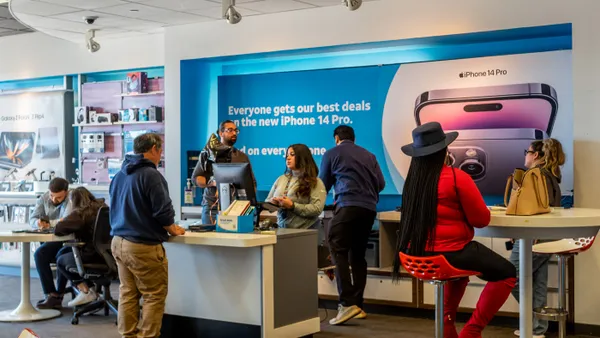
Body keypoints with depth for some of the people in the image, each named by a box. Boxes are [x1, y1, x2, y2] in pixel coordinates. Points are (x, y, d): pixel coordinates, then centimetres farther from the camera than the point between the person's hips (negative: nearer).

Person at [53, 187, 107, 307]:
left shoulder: (79, 213, -13)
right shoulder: (102, 207, 8)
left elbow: (58, 229, -15)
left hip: (92, 256, -7)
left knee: (61, 261, 20)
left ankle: (85, 291, 14)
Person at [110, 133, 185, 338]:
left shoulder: (119, 175, 11)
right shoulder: (150, 174, -15)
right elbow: (162, 211, -16)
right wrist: (172, 229, 1)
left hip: (119, 241, 8)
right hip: (142, 246, -8)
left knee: (127, 293, 13)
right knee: (154, 296, 2)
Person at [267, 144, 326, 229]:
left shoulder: (315, 183, 1)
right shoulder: (281, 179, 16)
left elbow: (317, 209, -10)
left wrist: (292, 206, -14)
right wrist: (272, 203, -2)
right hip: (281, 228, 4)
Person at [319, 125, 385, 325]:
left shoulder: (332, 153, 11)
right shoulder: (368, 155, 22)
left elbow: (324, 185, 19)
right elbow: (381, 184, 18)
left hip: (348, 206, -5)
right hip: (369, 208, 5)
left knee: (338, 251, -7)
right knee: (357, 255, 12)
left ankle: (347, 303, -20)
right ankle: (357, 305, 11)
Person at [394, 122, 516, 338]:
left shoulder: (411, 180, 3)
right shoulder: (458, 178, -12)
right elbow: (481, 219, -5)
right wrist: (465, 212, 15)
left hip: (418, 256, 7)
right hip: (449, 253, -7)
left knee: (463, 262, 37)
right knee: (506, 273, 11)